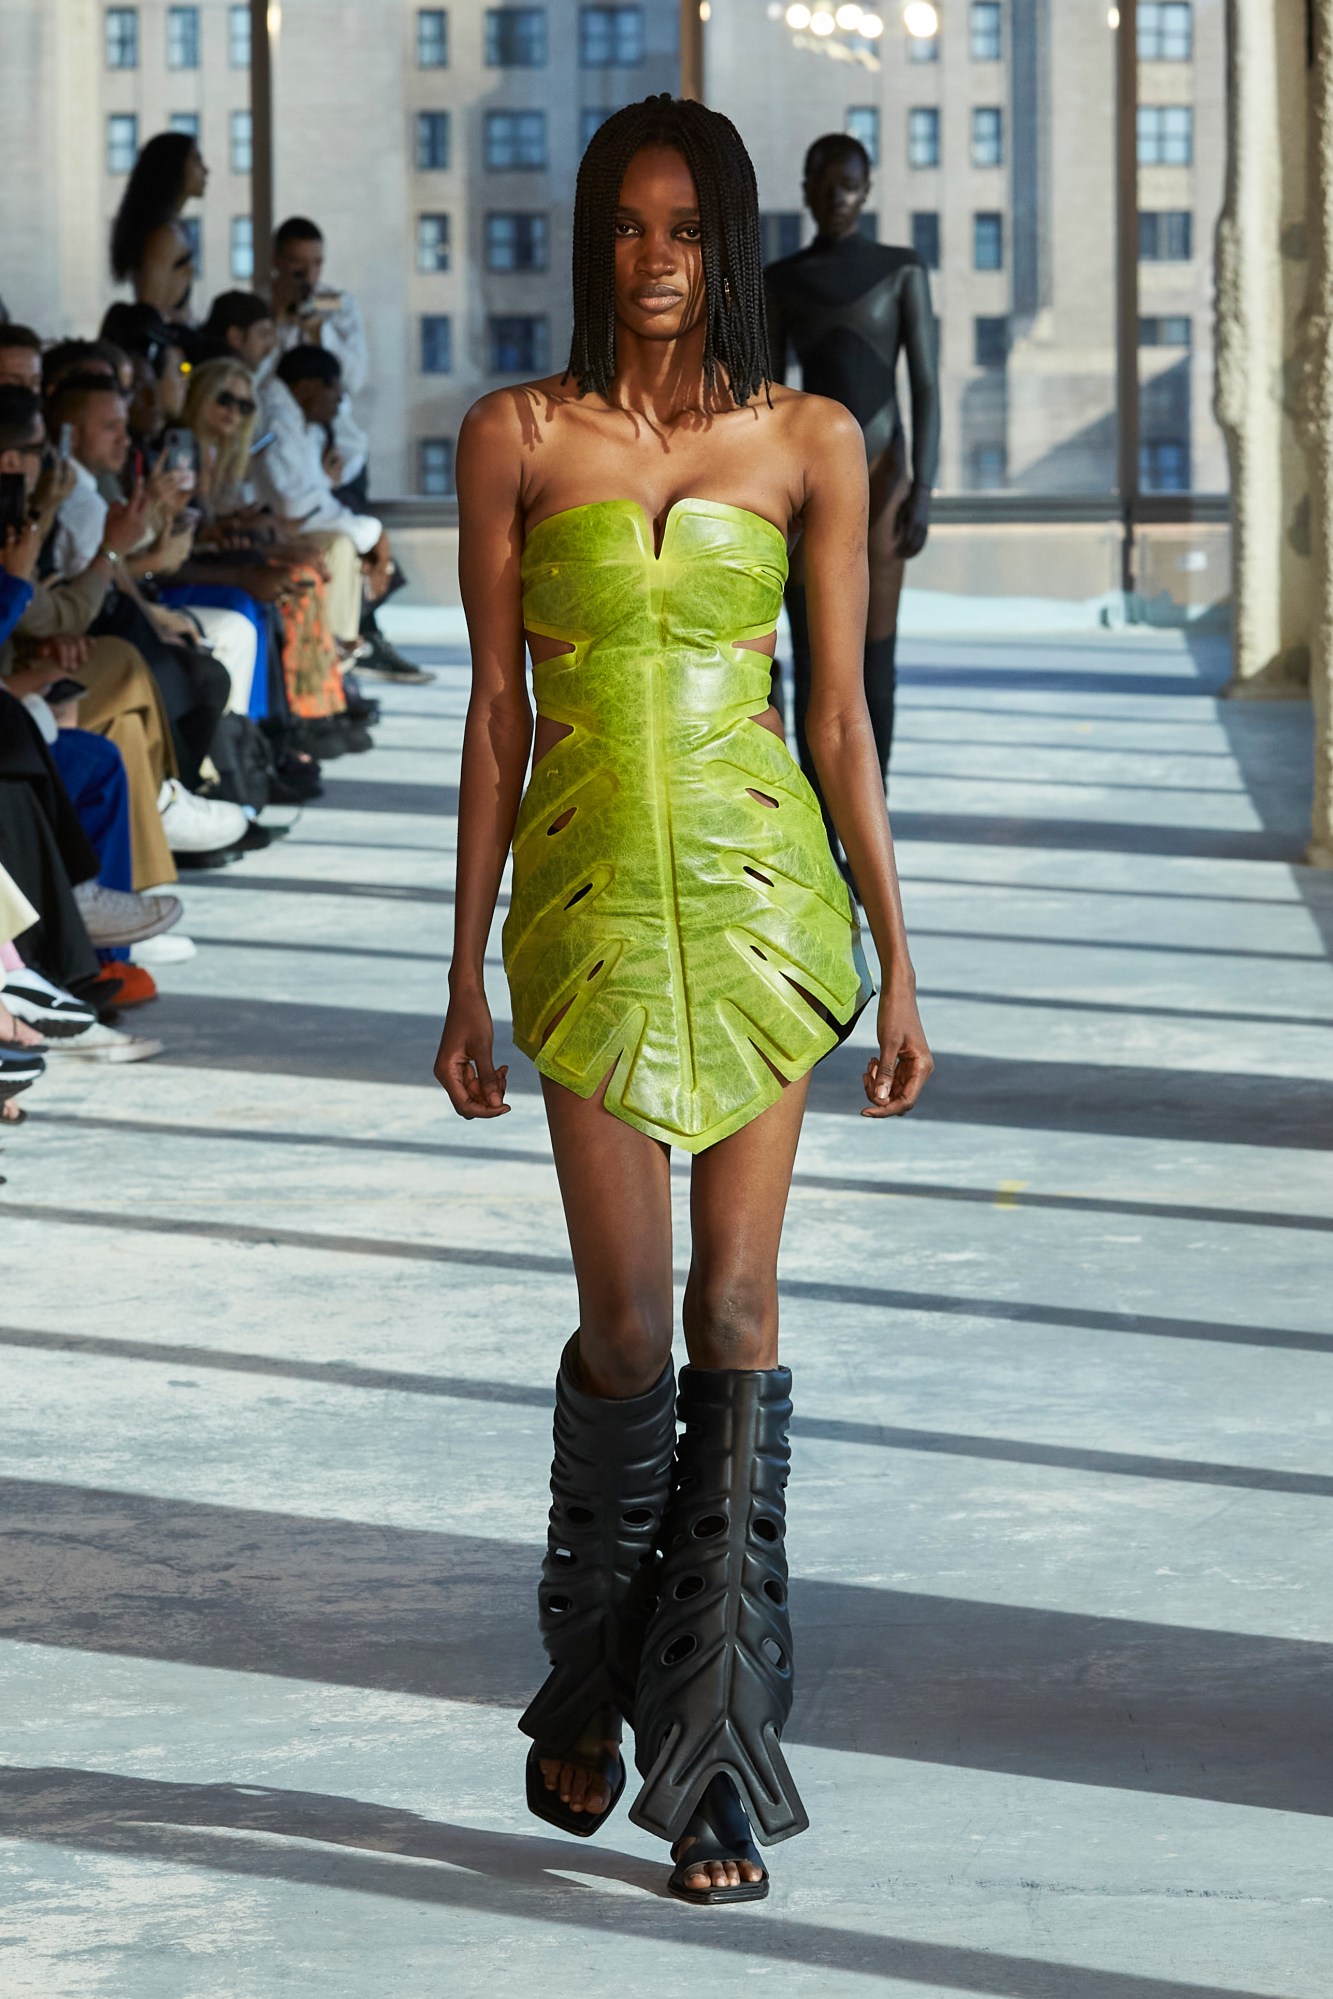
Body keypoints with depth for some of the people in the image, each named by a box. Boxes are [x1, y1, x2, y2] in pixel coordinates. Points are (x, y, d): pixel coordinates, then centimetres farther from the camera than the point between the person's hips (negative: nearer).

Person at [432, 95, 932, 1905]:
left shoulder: (810, 443, 3)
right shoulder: (519, 438, 3)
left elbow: (843, 712, 5)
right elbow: (497, 711, 4)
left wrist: (896, 956, 3)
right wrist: (469, 971, 4)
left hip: (760, 890, 0)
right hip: (592, 897, 0)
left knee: (735, 1309, -1)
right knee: (627, 1322, -3)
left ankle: (714, 1757, 5)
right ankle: (588, 1690, 22)